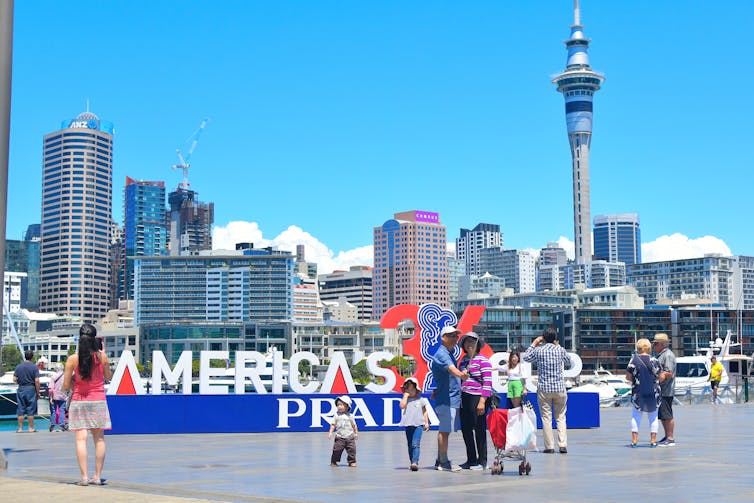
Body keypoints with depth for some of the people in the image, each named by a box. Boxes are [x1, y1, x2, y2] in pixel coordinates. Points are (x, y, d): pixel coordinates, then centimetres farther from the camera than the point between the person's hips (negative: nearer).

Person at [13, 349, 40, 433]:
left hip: (21, 389, 2)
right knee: (30, 410, 4)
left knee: (20, 410, 7)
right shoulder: (34, 367, -6)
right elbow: (37, 381, -11)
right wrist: (38, 392, -3)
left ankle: (20, 428, 8)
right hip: (31, 389, -2)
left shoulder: (18, 366, 2)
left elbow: (14, 379, 0)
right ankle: (31, 428, 6)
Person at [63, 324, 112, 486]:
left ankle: (84, 477, -7)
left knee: (81, 439, -2)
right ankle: (97, 476, 9)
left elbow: (66, 386, -5)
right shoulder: (102, 356, -6)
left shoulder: (73, 359, -8)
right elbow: (108, 377, 11)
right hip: (98, 401, 1)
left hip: (79, 402, -1)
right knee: (99, 439, 8)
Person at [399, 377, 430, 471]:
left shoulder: (421, 400, 7)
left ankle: (415, 462, -25)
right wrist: (406, 395, -6)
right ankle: (412, 463, 15)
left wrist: (426, 422, 7)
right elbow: (402, 406, -13)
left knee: (415, 444, -15)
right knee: (410, 445, 8)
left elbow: (424, 411, 12)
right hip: (408, 425, 3)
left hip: (418, 424, -3)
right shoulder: (405, 400, 8)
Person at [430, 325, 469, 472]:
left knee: (445, 430, 13)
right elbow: (450, 368, -36)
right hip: (446, 399, -10)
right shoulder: (441, 354, -14)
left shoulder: (448, 354, 19)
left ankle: (440, 460, 20)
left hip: (452, 399, 10)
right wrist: (460, 374, -54)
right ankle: (444, 462, -3)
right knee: (445, 430, -7)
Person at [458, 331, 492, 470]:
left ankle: (482, 461, 8)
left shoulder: (483, 360, -7)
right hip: (464, 399, 8)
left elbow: (488, 383, -13)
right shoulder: (464, 360, 15)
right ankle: (471, 460, 22)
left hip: (477, 399, -8)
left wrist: (482, 401, -20)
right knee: (466, 429, 11)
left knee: (479, 430, -1)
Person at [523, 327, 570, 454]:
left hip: (544, 388, -1)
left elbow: (526, 357, 15)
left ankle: (549, 446, 0)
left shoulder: (539, 350, -3)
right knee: (560, 417, 8)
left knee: (546, 417, 2)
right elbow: (567, 360, 23)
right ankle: (563, 445, -2)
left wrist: (534, 343, 21)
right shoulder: (560, 350, 1)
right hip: (559, 388, 2)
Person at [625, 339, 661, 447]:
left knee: (636, 416, 10)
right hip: (653, 393, 1)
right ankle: (653, 440, 10)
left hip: (638, 393, -1)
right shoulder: (654, 361, -5)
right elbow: (659, 377, 0)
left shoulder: (634, 360, -7)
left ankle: (634, 439, 5)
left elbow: (628, 377, -5)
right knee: (653, 416, 12)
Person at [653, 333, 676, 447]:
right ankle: (667, 436, 22)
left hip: (666, 391, -10)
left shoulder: (668, 355, -13)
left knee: (667, 415, -6)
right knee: (661, 416, 14)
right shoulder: (660, 355, 18)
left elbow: (669, 373, -21)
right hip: (659, 390, 10)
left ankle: (671, 439, -1)